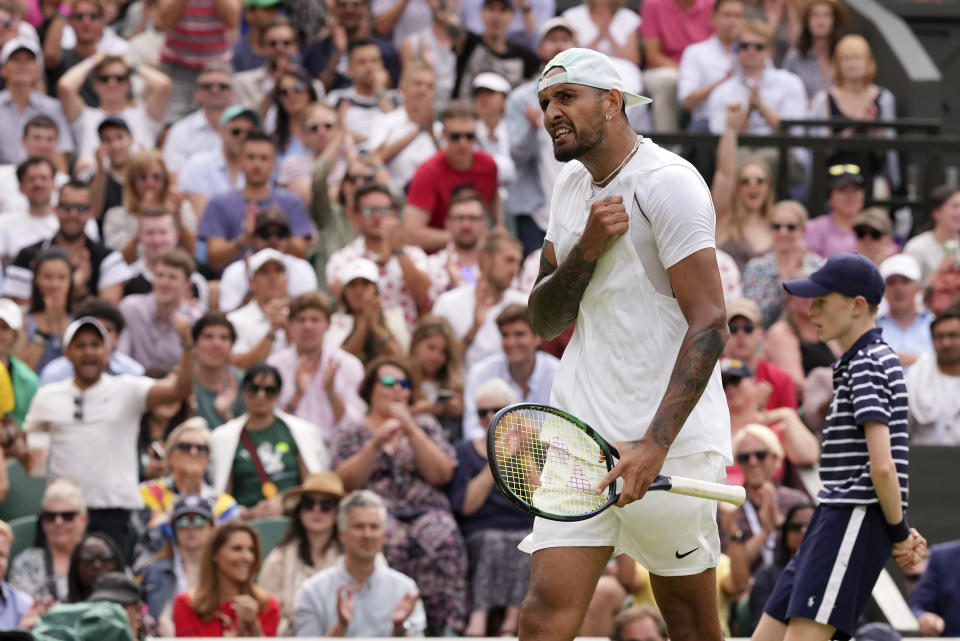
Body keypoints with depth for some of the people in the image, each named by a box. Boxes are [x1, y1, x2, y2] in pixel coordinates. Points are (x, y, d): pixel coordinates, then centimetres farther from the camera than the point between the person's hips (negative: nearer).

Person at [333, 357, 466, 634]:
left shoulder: (425, 426, 22)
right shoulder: (352, 433, 20)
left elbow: (442, 475, 5)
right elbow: (346, 482, 2)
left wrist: (411, 431, -2)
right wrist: (376, 445, -9)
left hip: (427, 512, 1)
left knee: (443, 541, -36)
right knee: (394, 541, -39)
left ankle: (447, 628, -41)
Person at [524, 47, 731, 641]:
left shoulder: (668, 184, -11)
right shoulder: (571, 186, 13)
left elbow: (709, 323, -17)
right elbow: (545, 320, 14)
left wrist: (655, 444, -25)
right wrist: (586, 249, -7)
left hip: (669, 438, -6)